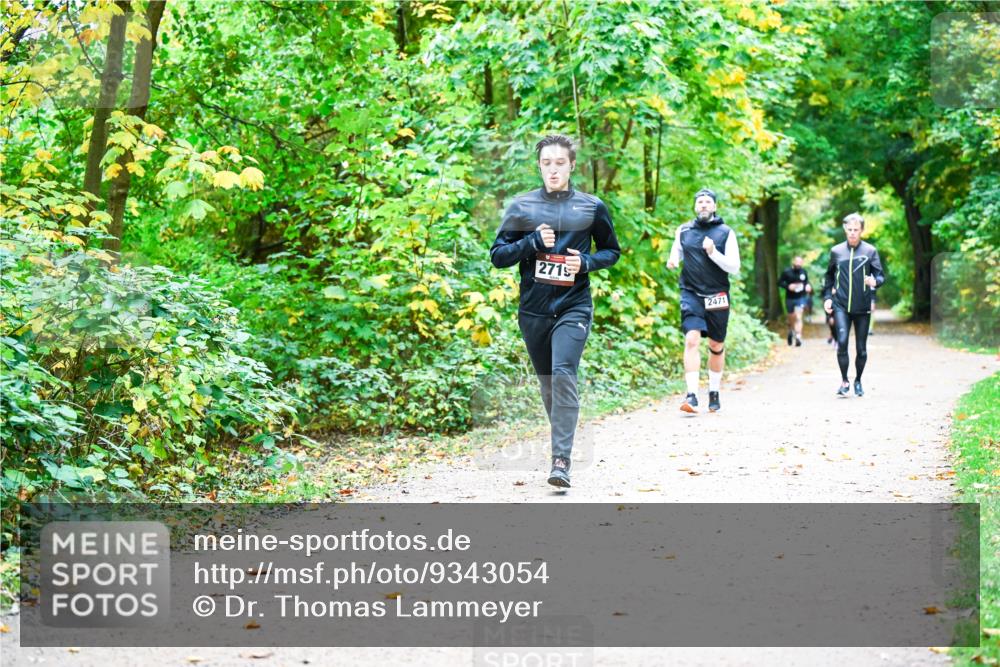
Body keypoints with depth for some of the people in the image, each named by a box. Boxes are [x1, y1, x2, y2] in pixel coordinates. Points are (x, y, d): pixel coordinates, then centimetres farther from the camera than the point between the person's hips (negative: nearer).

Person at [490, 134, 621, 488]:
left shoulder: (592, 207, 4)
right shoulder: (521, 207, 5)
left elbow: (612, 250, 15)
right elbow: (497, 255, 4)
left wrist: (586, 262, -6)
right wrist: (533, 242, -12)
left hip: (574, 307, -2)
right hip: (533, 310, 3)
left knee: (563, 374, -19)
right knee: (547, 381, 12)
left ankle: (561, 459, -20)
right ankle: (562, 441, 32)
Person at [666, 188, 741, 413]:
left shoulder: (726, 233, -1)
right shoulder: (683, 231, 6)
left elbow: (734, 267, -4)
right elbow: (676, 253, 22)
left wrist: (713, 253, -18)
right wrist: (672, 261, -1)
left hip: (717, 296, 0)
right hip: (691, 293, 0)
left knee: (717, 346, 11)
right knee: (692, 340, -19)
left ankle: (714, 392, 30)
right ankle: (692, 395, -24)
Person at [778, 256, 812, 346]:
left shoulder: (803, 272, 2)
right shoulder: (786, 272, -6)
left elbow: (806, 281, 18)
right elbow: (779, 282, -4)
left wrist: (808, 286, -4)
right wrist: (788, 286, -19)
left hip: (801, 298, 0)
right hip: (790, 298, 0)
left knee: (798, 317, -15)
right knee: (791, 318, 14)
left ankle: (798, 337, -20)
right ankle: (790, 331, 45)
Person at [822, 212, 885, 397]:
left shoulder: (870, 251, 1)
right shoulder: (836, 251, 6)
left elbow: (880, 275, -1)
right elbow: (829, 276, 19)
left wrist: (875, 281, -24)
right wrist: (827, 297, 10)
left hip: (862, 307, 0)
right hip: (841, 306, 0)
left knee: (861, 348, 6)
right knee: (842, 342, -16)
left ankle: (858, 381, 25)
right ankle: (844, 382, -4)